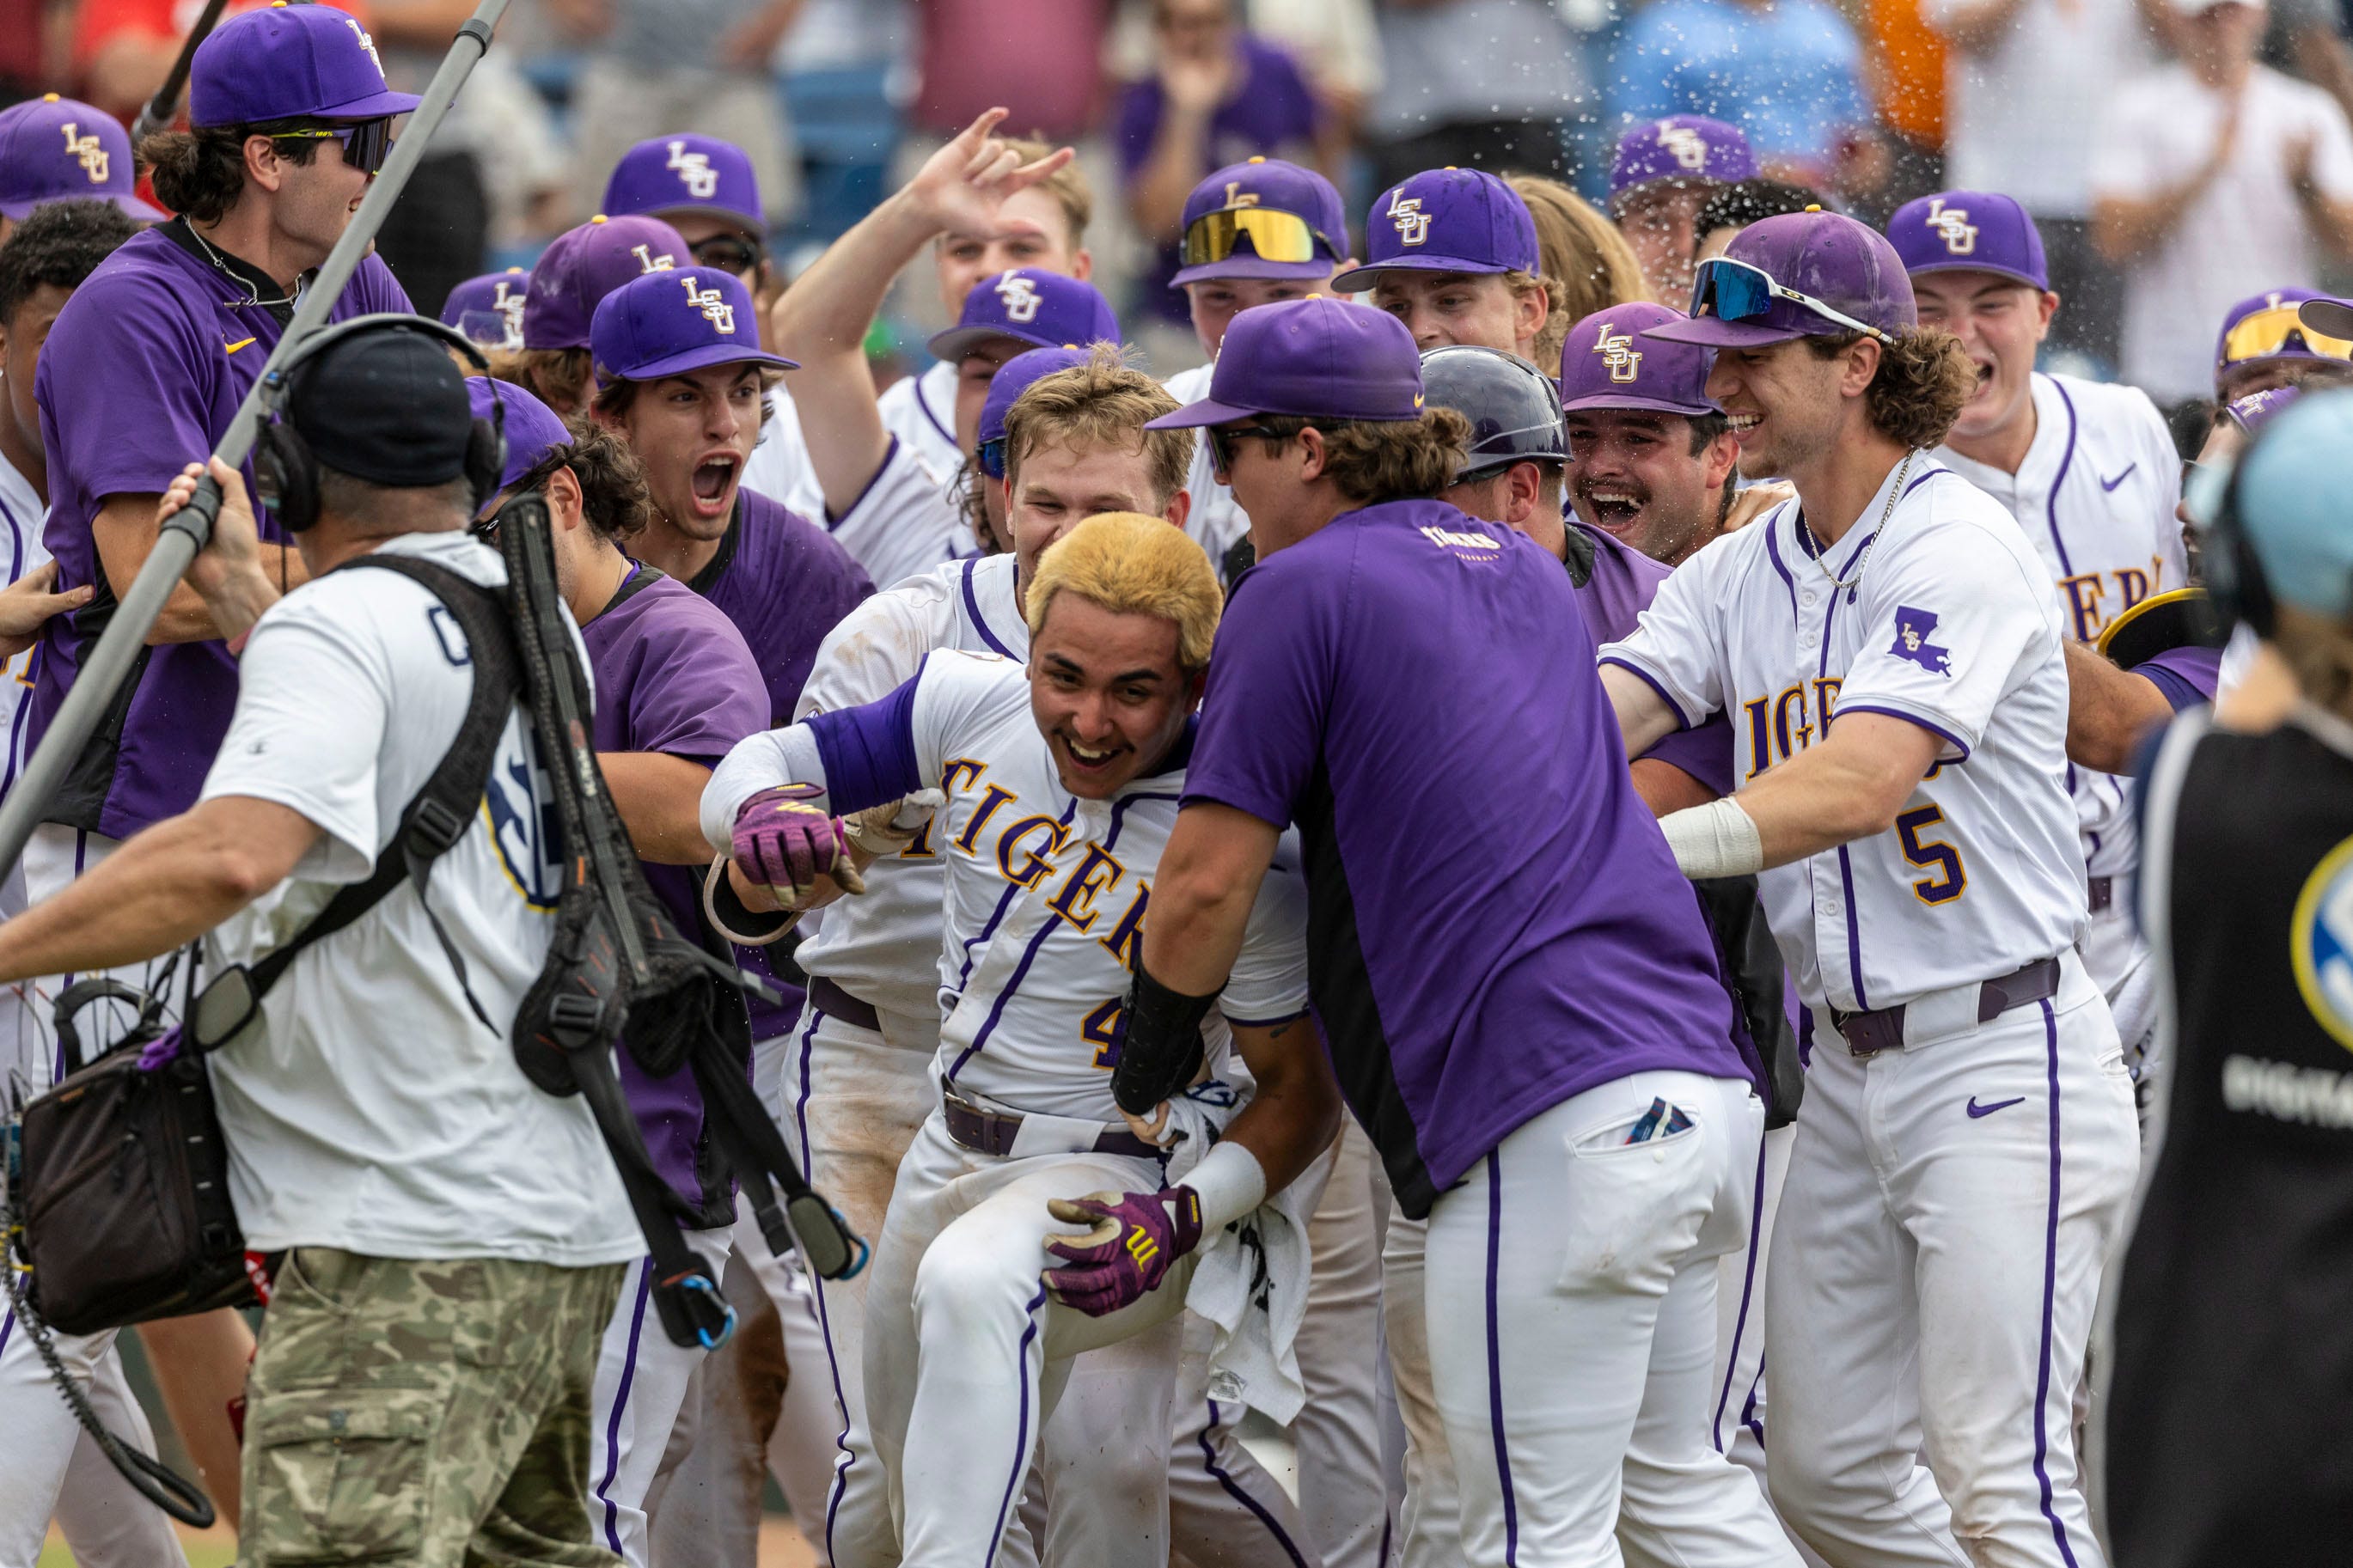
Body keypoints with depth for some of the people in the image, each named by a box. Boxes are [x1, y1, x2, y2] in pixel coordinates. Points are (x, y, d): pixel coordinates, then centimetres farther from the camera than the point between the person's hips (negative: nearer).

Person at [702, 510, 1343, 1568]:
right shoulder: (975, 707, -9)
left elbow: (1303, 1095, -13)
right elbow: (763, 762, -1)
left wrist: (1184, 1222, -29)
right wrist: (767, 806, -26)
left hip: (1116, 1186, -7)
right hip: (951, 1155, 7)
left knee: (972, 1285, -38)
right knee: (915, 1453, 21)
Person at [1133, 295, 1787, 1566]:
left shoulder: (1303, 590, -1)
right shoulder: (1525, 572, 23)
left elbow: (1207, 881, -4)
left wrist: (1145, 1066, 12)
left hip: (1547, 1112, -8)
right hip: (1698, 1080, 9)